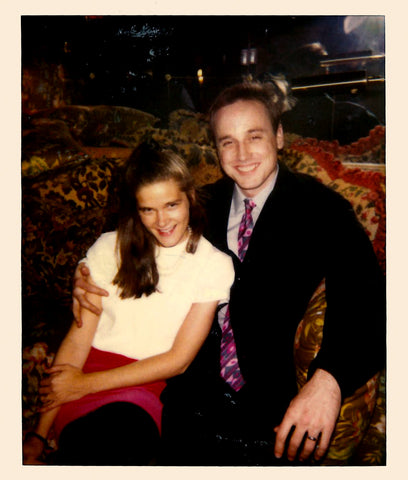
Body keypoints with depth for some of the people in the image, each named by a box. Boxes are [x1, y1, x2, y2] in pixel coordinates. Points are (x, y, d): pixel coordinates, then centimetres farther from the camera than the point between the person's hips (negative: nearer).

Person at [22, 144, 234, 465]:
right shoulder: (110, 248, 5)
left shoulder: (214, 265, -1)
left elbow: (179, 360, -3)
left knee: (127, 431, -33)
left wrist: (85, 384, -6)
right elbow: (78, 339, 2)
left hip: (146, 387, 0)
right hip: (82, 381, 1)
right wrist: (39, 435, -2)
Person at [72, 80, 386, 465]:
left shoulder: (321, 209, -5)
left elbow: (365, 302, -14)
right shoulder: (207, 202, 6)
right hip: (191, 398, 3)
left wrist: (328, 378, -32)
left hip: (268, 409, -2)